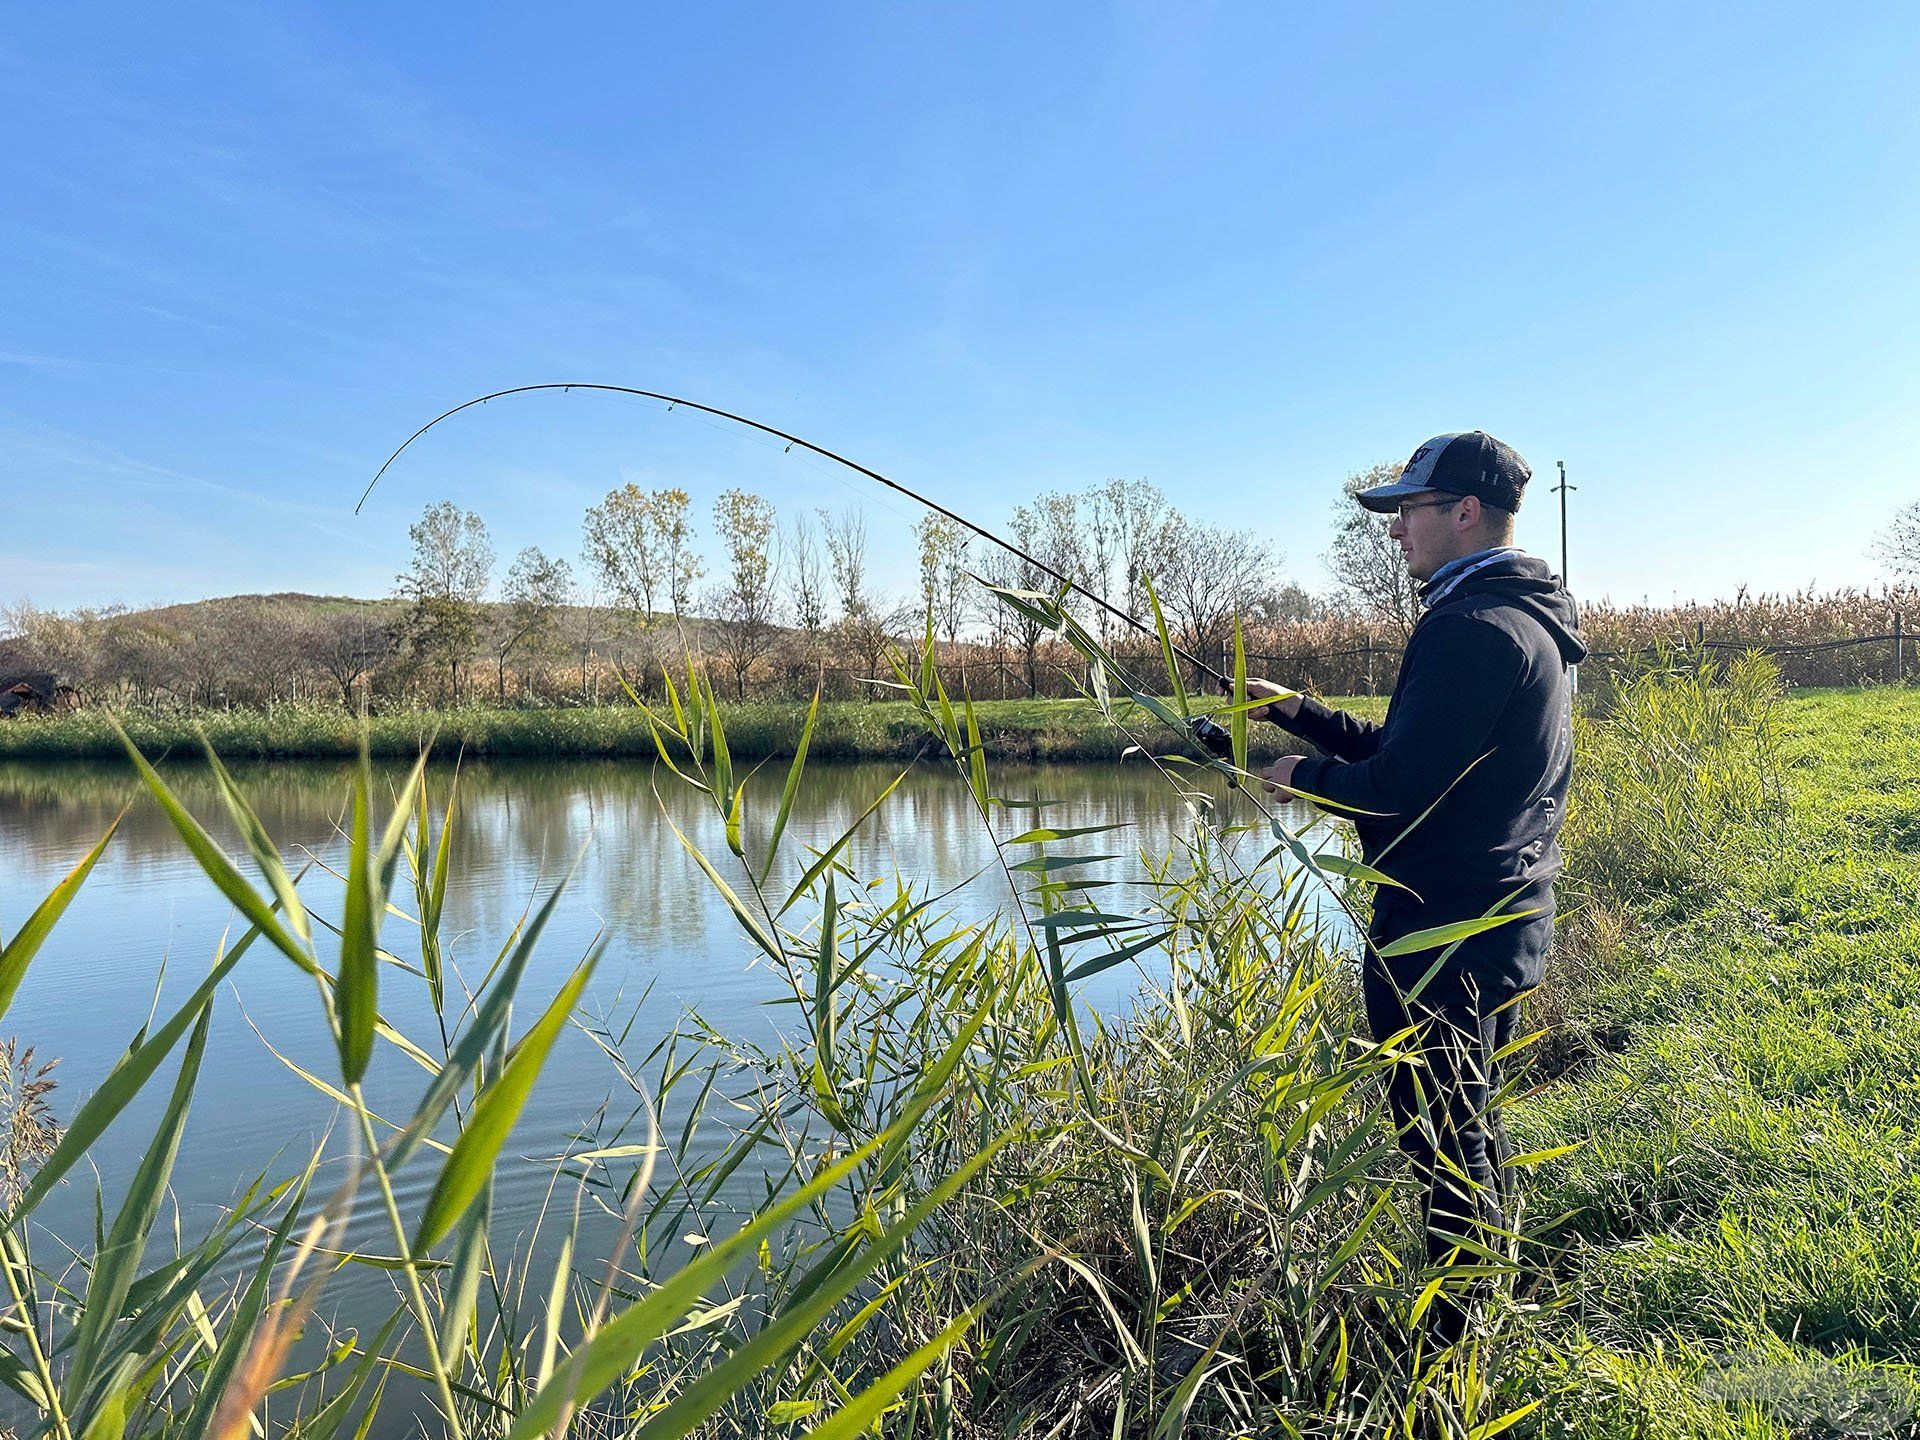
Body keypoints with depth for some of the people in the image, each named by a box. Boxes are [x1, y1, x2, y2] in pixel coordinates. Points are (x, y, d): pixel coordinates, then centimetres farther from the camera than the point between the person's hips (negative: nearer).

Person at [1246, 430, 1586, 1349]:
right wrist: (1297, 711, 13)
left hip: (1444, 929, -11)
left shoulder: (1478, 629, -21)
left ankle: (1453, 1340, 15)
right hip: (1502, 921, 11)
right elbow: (1406, 749, 18)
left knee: (1439, 1130, 1)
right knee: (1471, 1116, 23)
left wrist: (1306, 777, -6)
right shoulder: (1523, 621, 14)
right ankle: (1487, 1293, 39)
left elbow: (1398, 787, -24)